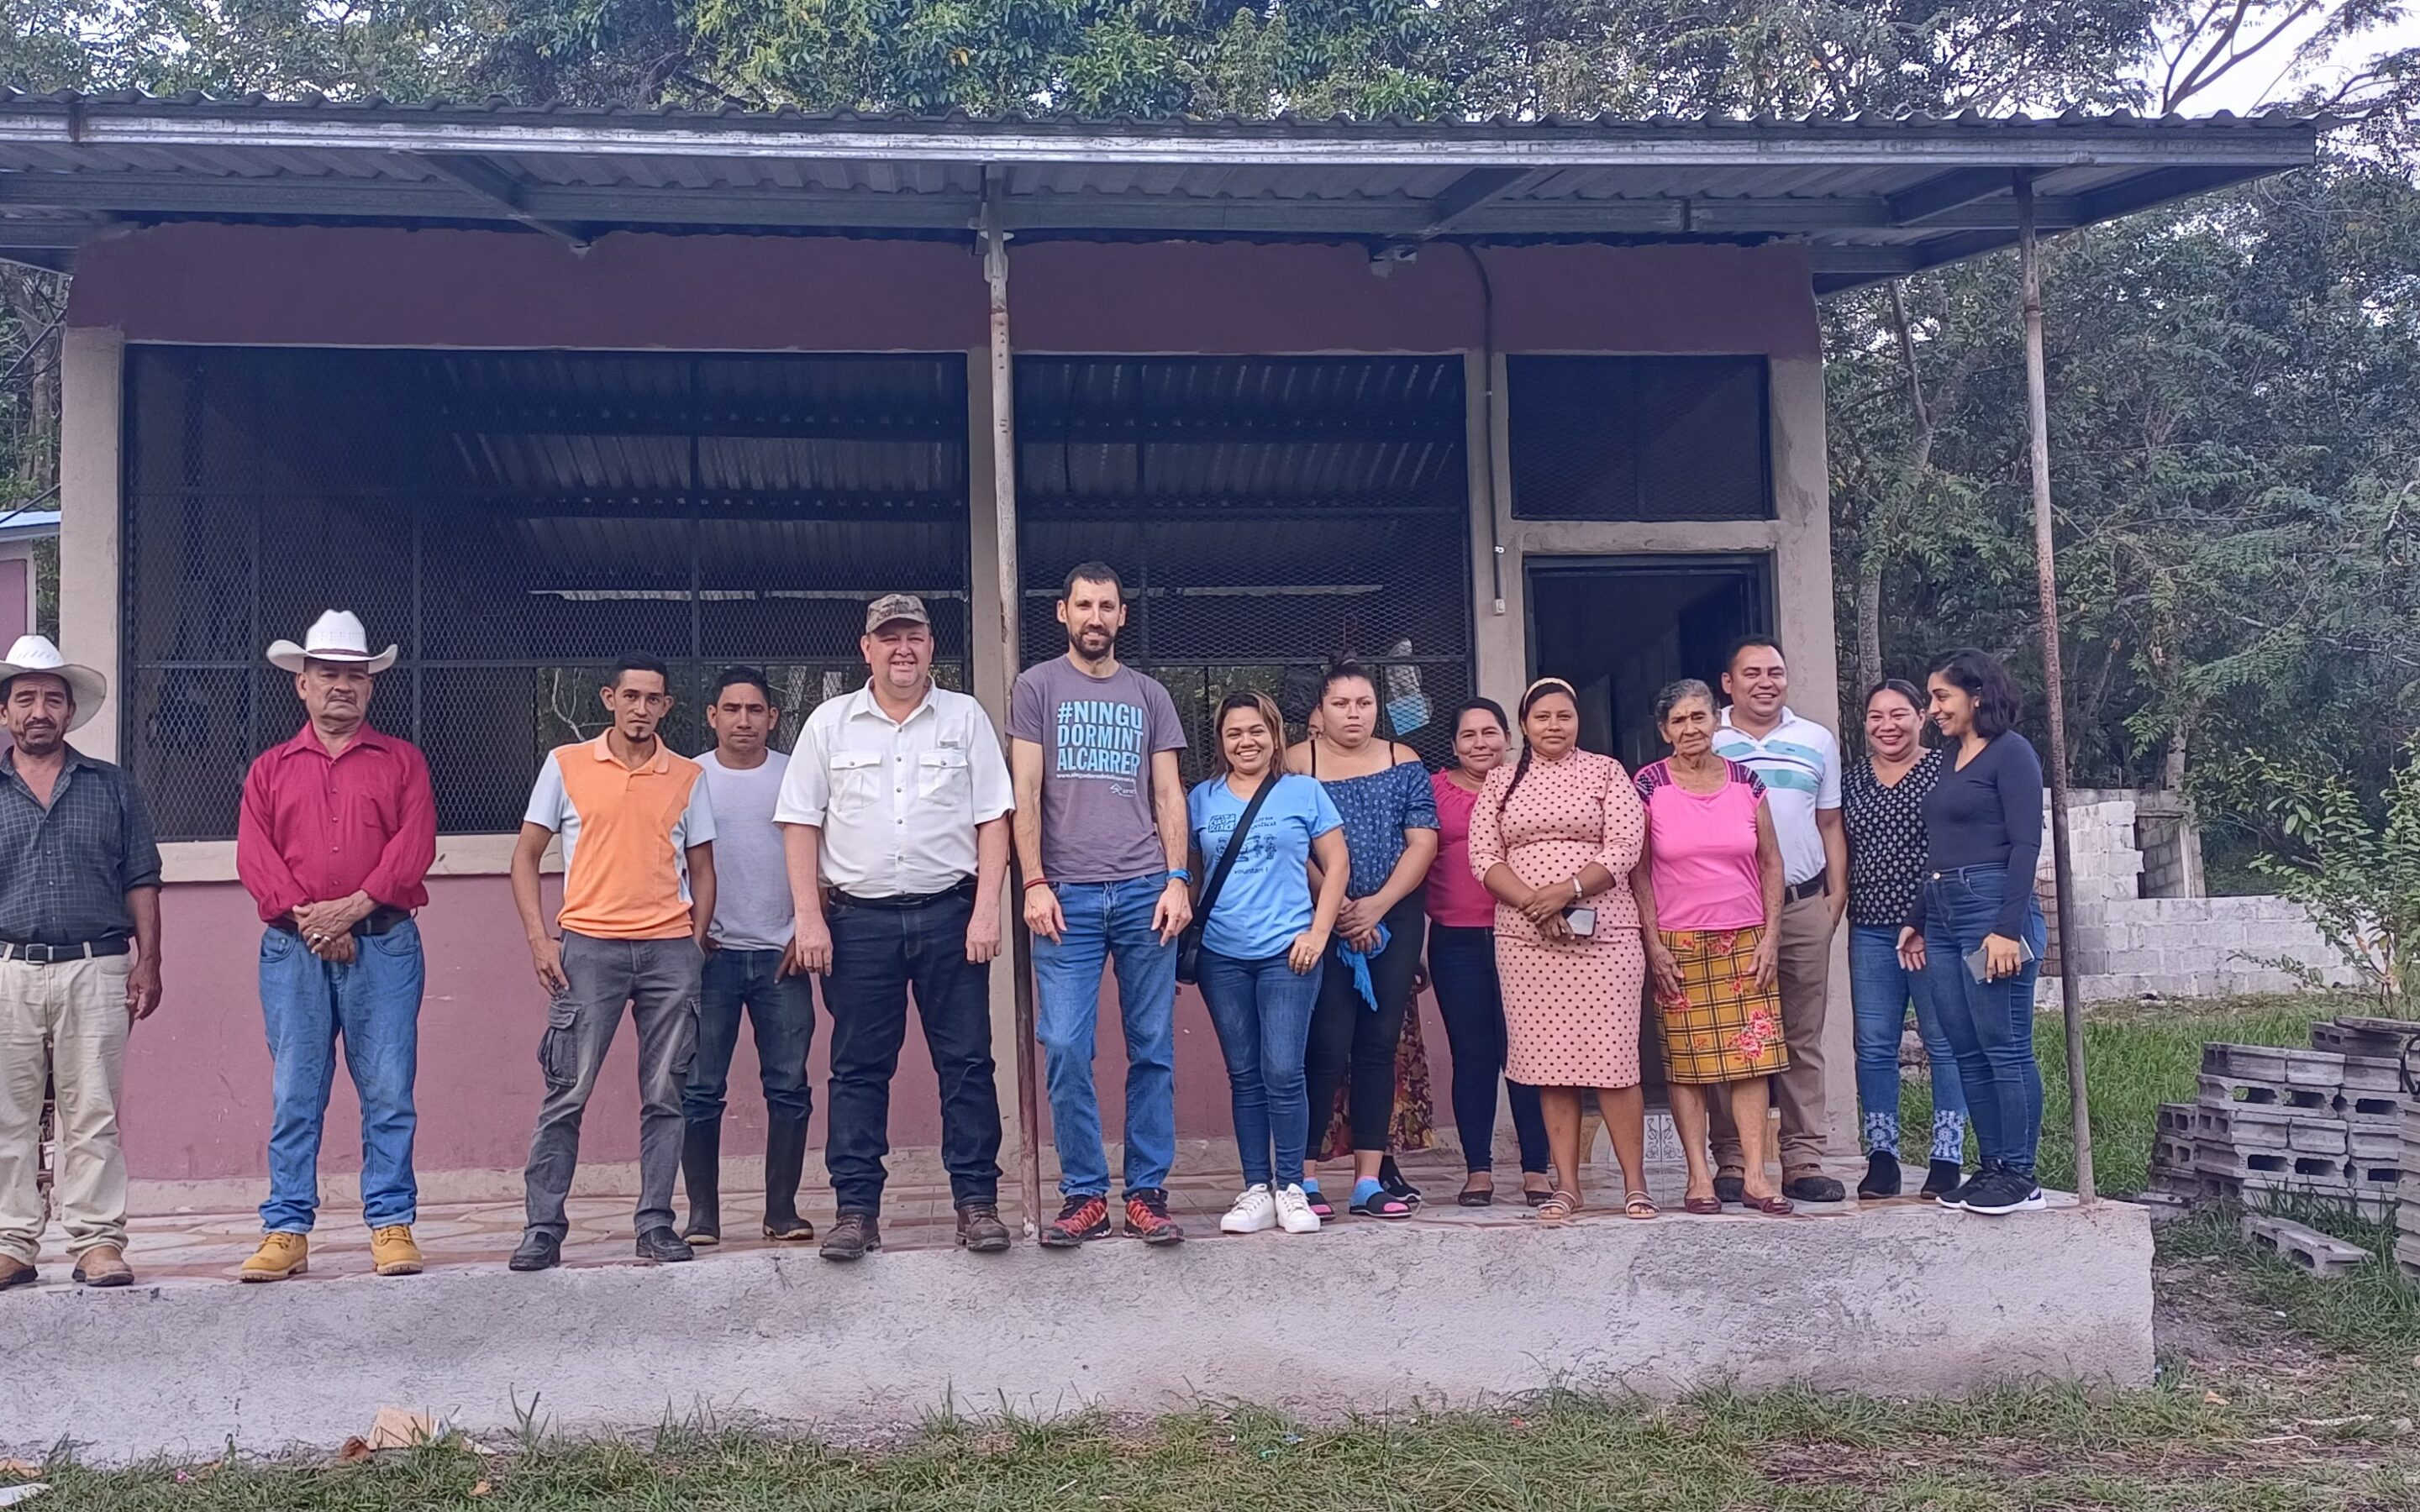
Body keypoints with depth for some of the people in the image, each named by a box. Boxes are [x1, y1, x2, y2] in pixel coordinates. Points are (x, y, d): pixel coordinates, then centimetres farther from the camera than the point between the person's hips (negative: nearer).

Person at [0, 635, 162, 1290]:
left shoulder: (112, 787, 11)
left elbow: (140, 881, 9)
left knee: (93, 1114, -1)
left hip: (95, 968, -1)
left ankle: (98, 1242, 2)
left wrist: (147, 960, 0)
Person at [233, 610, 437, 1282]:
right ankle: (286, 1231, 7)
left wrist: (352, 907, -13)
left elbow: (415, 845, -2)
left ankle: (391, 1226, 3)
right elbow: (254, 856, 3)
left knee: (389, 1093, -2)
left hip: (383, 943, -1)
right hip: (293, 949, 2)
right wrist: (308, 921, -11)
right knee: (294, 1095, 2)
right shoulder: (270, 768, 15)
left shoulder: (401, 761, 11)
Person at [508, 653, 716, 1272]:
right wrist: (539, 938, -2)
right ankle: (543, 1227, 6)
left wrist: (696, 944, 4)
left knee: (665, 1095, 3)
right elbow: (525, 856, 8)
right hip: (589, 946, -2)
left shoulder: (688, 776, 10)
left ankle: (656, 1223, 11)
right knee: (566, 1093, -2)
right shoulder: (566, 764, 6)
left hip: (670, 949, 2)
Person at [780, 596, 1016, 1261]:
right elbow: (801, 824, 6)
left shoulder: (965, 718, 7)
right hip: (858, 919, 0)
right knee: (858, 1068, 4)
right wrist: (809, 919, -2)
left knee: (967, 1062, 1)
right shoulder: (830, 722, 7)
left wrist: (986, 909, -5)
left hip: (950, 913, 0)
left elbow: (993, 819, 4)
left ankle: (977, 1202, 8)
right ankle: (856, 1209, 9)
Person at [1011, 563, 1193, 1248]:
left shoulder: (1149, 696, 15)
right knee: (1065, 1049, -6)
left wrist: (1177, 880, -1)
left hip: (1144, 893, 2)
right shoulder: (1037, 687, 8)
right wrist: (1034, 883, -7)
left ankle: (1147, 1193, 9)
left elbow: (1168, 796, 11)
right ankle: (1084, 1196, 4)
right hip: (1068, 896, -2)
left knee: (1152, 1050, 2)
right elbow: (1026, 793, 2)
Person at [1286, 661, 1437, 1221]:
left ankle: (1369, 1180, 8)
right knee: (1326, 1046, -10)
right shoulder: (1295, 764, 1)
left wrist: (1377, 904, -10)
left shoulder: (1404, 763, 9)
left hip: (1395, 918, 3)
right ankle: (1303, 1177, -5)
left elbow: (1423, 843, 3)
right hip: (1320, 921, -3)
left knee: (1379, 1045, 4)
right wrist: (1337, 908, -14)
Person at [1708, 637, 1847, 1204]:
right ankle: (1731, 1162, 3)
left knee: (1803, 1039, 4)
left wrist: (1838, 892, 6)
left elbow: (1830, 823, 16)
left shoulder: (1817, 742, 15)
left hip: (1803, 904, 3)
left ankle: (1803, 1161, 7)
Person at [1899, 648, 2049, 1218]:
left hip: (1992, 909, -8)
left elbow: (2026, 844, -11)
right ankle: (1992, 1167, 13)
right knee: (1968, 1053, 7)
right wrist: (1917, 920, 21)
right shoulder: (1952, 760, 19)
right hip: (1942, 914, 8)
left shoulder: (2010, 752, -4)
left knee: (2005, 1049, -5)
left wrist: (2008, 927, -18)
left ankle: (2020, 1176, 0)